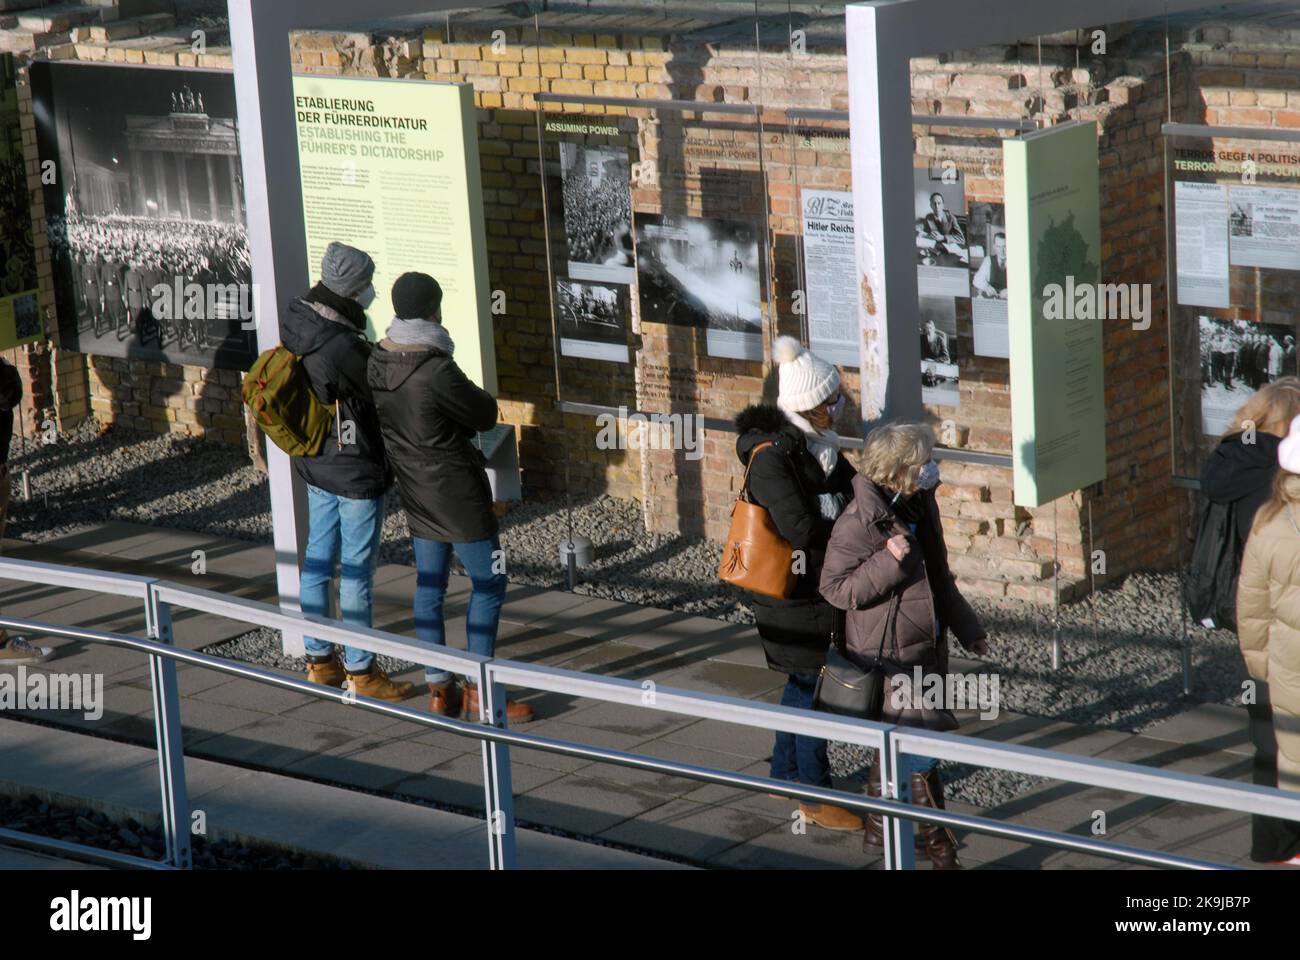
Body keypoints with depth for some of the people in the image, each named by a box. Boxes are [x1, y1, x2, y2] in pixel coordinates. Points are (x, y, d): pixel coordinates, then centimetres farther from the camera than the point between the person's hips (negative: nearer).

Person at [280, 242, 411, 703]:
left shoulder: (295, 323, -3)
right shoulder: (343, 348, -30)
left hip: (316, 465, 9)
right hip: (356, 472, -9)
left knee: (318, 558, 18)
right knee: (357, 571, 3)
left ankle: (319, 659, 30)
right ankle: (360, 671, 14)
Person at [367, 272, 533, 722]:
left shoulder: (378, 360, -1)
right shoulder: (435, 370, -25)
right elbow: (485, 415, -13)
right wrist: (480, 398, 7)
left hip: (414, 490, 8)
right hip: (455, 490, -8)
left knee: (430, 584, 13)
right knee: (489, 583, 3)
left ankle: (439, 688, 18)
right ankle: (479, 692, 6)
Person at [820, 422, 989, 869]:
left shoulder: (918, 504, 4)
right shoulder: (858, 523, -23)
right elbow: (835, 588, -19)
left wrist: (966, 626, 23)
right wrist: (887, 562, -30)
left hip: (925, 645, 8)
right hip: (888, 652, -8)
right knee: (919, 748, -8)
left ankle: (880, 826, 35)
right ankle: (940, 847, 2)